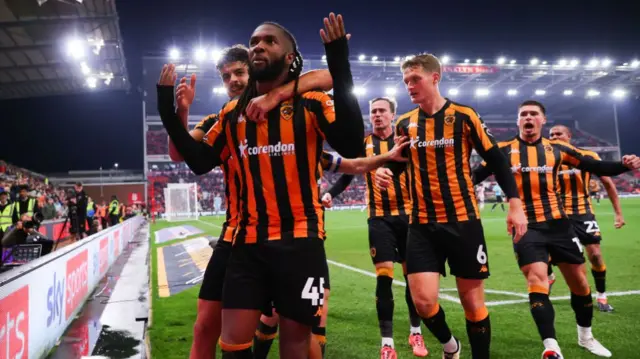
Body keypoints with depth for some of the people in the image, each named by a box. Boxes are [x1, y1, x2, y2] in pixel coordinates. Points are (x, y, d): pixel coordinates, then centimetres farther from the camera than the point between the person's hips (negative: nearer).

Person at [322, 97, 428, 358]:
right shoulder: (362, 144, 4)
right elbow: (347, 175, 9)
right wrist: (330, 193, -8)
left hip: (407, 214, 1)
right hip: (379, 218, 0)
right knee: (384, 276, -6)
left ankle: (415, 332, 28)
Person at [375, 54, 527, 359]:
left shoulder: (464, 116, -5)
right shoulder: (404, 123, 5)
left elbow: (496, 160, -1)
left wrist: (515, 204, -8)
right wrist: (385, 172, -6)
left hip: (463, 221, -2)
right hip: (422, 225, 3)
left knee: (472, 299, 7)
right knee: (422, 299, -5)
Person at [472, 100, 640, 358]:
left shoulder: (556, 149, 6)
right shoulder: (503, 150, 0)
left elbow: (594, 166, 9)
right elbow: (475, 176, -1)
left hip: (557, 223, 3)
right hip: (526, 227, -3)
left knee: (579, 281, 11)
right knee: (537, 281, -15)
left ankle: (586, 336, 35)